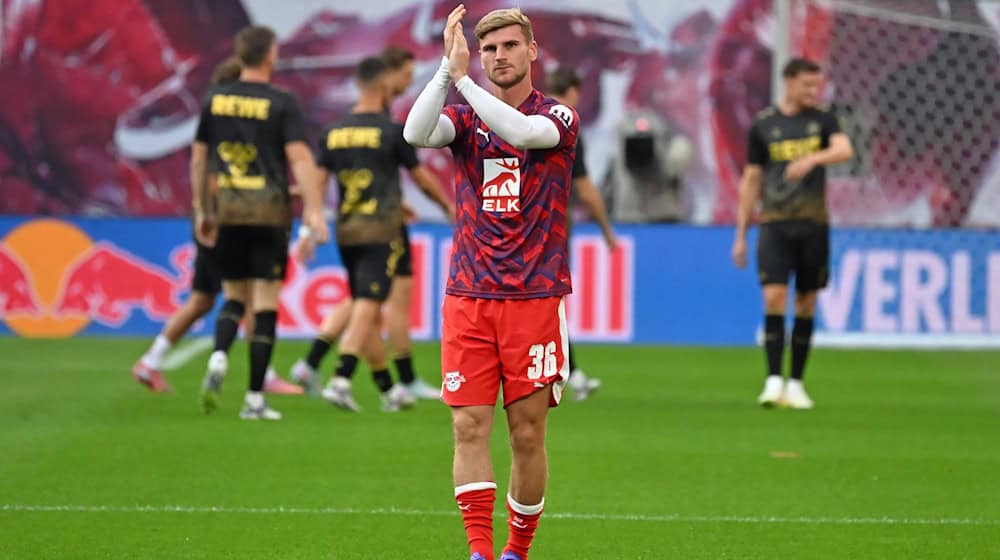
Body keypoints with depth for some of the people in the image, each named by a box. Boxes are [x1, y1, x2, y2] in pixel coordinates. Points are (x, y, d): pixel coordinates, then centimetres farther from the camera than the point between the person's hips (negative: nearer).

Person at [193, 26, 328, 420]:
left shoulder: (215, 100, 6)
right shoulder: (281, 103, -6)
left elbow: (198, 157, 12)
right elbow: (299, 157, -15)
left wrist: (202, 211, 21)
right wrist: (314, 210, -18)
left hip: (227, 211, 4)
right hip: (269, 211, -4)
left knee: (235, 295, 17)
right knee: (266, 303, 2)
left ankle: (218, 358, -12)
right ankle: (255, 398, 1)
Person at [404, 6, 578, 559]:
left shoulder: (558, 117, 2)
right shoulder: (464, 118, 9)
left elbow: (521, 132, -23)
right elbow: (416, 133, -14)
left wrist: (463, 80, -24)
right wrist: (448, 68, -24)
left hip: (535, 299, -2)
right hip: (468, 298, 2)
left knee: (527, 433, 1)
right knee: (469, 425, -8)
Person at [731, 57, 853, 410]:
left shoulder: (822, 121, 6)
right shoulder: (764, 126, 5)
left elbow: (845, 150, -13)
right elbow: (751, 181, 10)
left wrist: (812, 159, -33)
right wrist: (741, 235, 8)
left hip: (813, 224, 1)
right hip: (774, 223, -1)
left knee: (806, 304, 4)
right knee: (774, 298, -14)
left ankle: (796, 384, 13)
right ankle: (774, 381, -14)